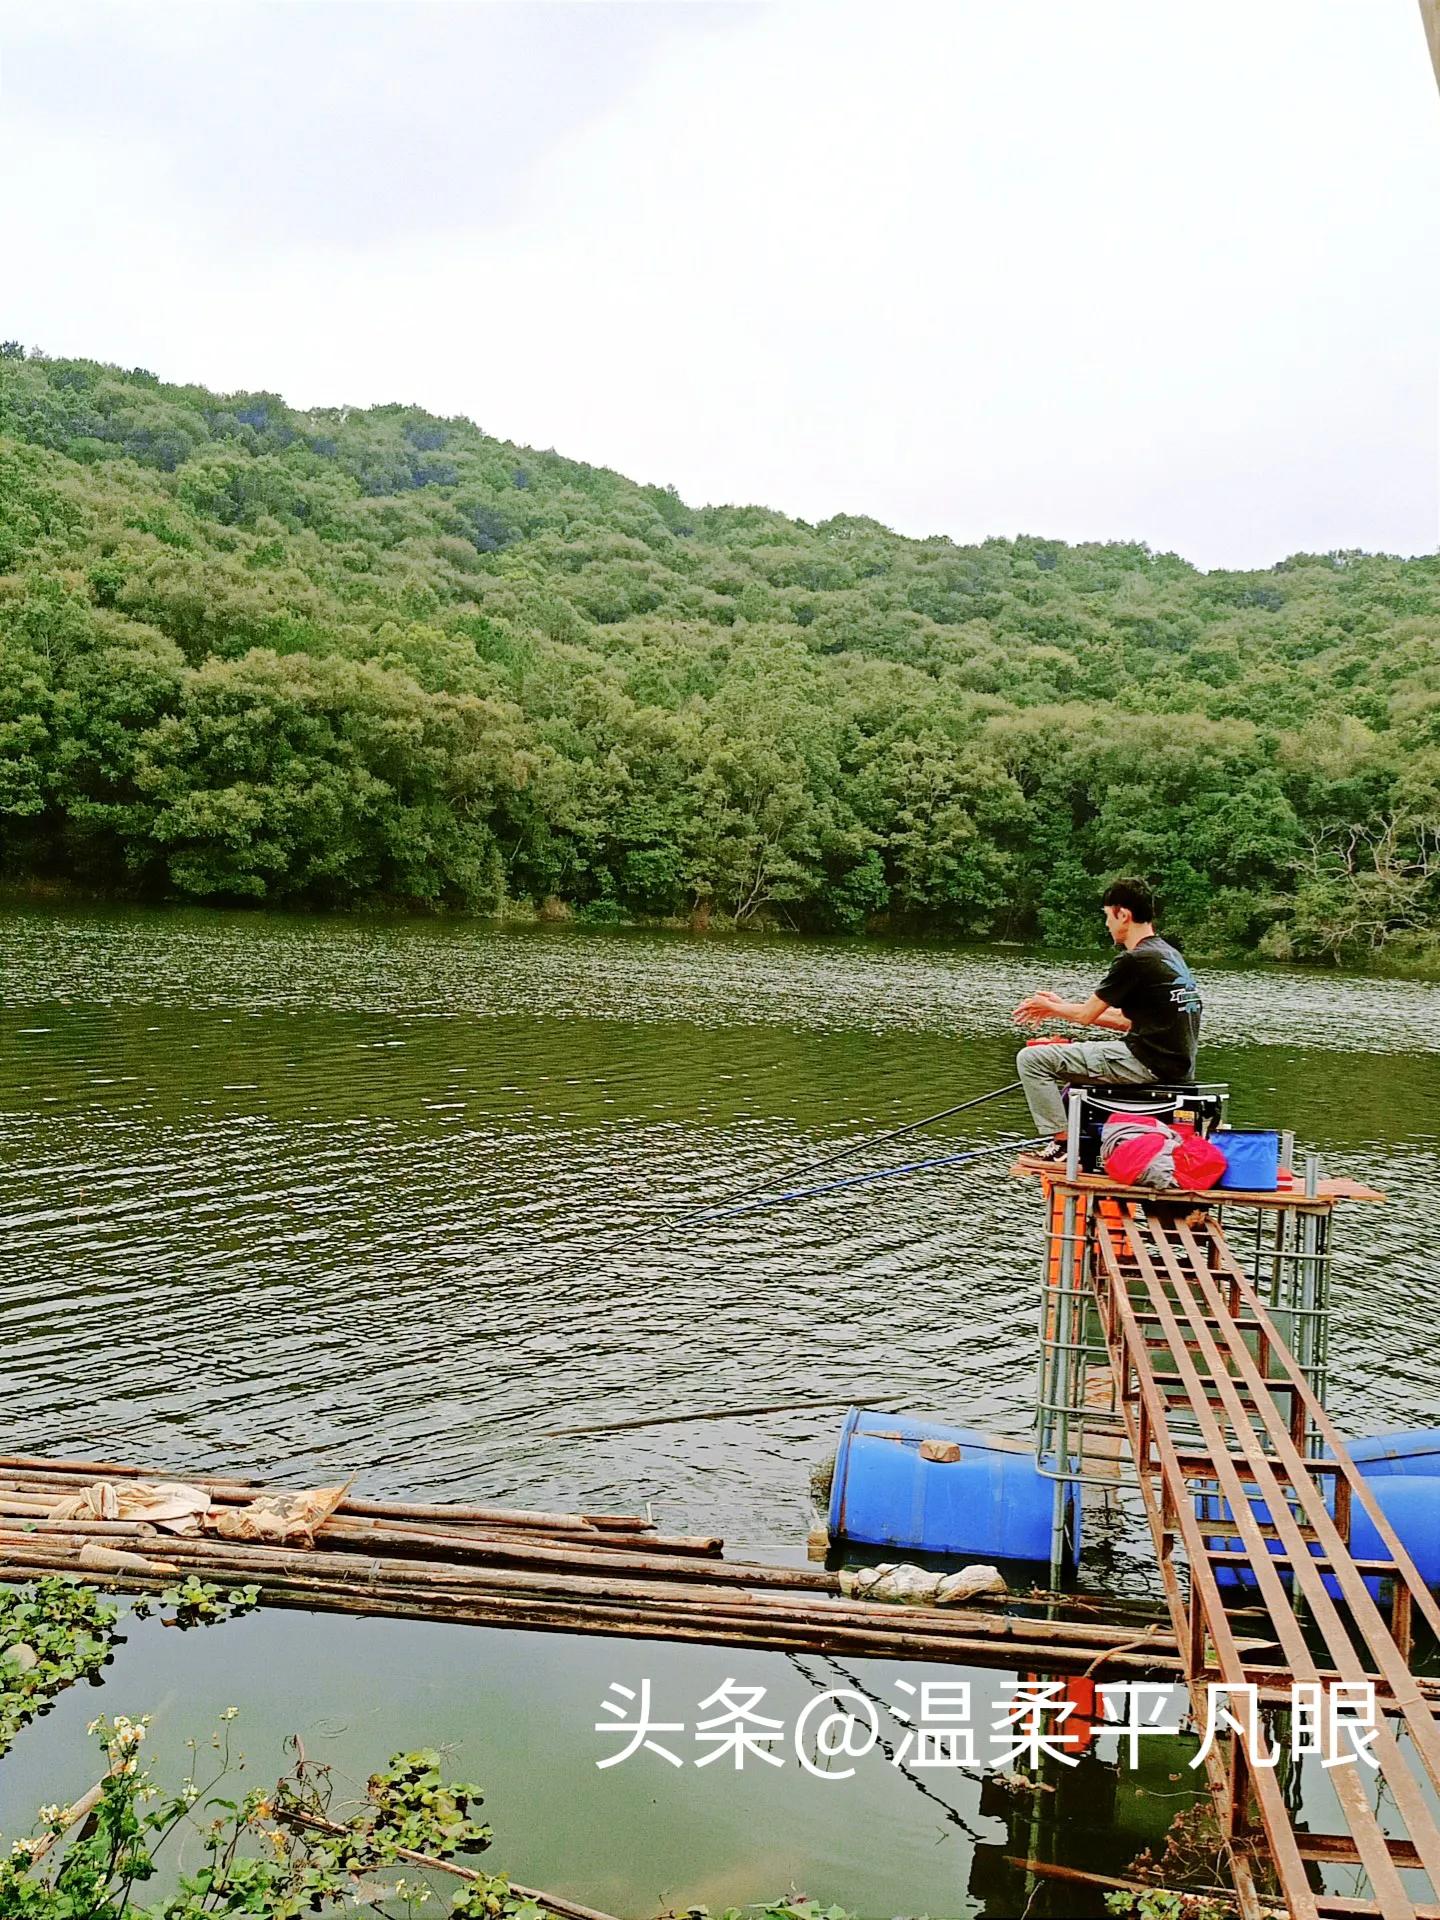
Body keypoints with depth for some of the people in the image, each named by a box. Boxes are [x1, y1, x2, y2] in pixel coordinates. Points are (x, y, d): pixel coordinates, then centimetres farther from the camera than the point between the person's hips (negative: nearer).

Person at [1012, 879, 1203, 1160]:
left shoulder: (1135, 960, -15)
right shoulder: (1169, 954, 14)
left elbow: (1086, 1014, -6)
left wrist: (1050, 1006, 15)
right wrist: (1060, 1007, 22)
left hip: (1147, 1063, -10)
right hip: (1176, 1063, 10)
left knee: (1031, 1058, -8)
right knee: (1076, 1048, 33)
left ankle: (1062, 1143, -6)